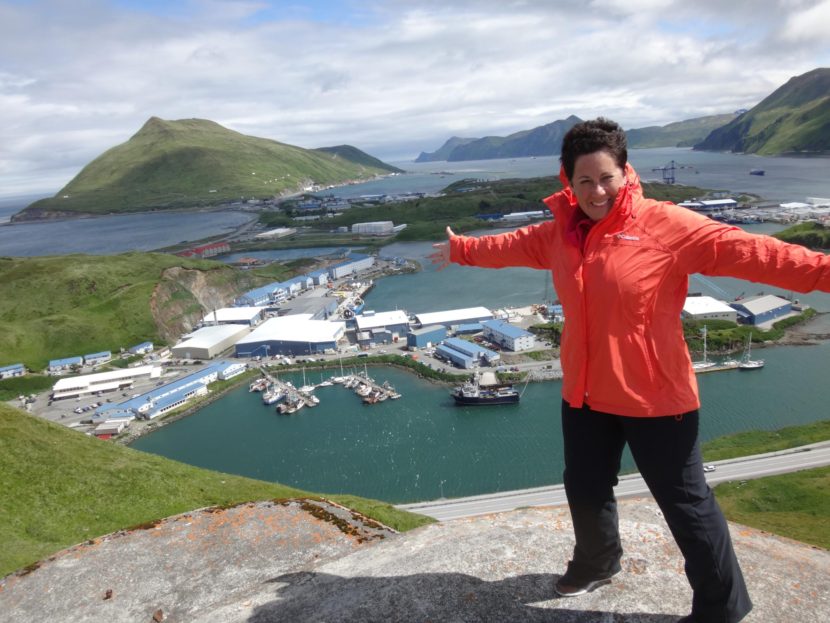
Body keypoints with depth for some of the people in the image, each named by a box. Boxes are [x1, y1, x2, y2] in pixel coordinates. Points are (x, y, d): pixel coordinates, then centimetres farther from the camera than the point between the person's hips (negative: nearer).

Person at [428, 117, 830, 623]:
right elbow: (513, 245, 19)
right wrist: (461, 249, 30)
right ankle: (597, 563, 52)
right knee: (585, 489, 23)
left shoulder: (667, 225, -17)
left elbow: (745, 250, -24)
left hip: (654, 397, -6)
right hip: (585, 393, 6)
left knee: (686, 502, 7)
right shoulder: (561, 231, 2)